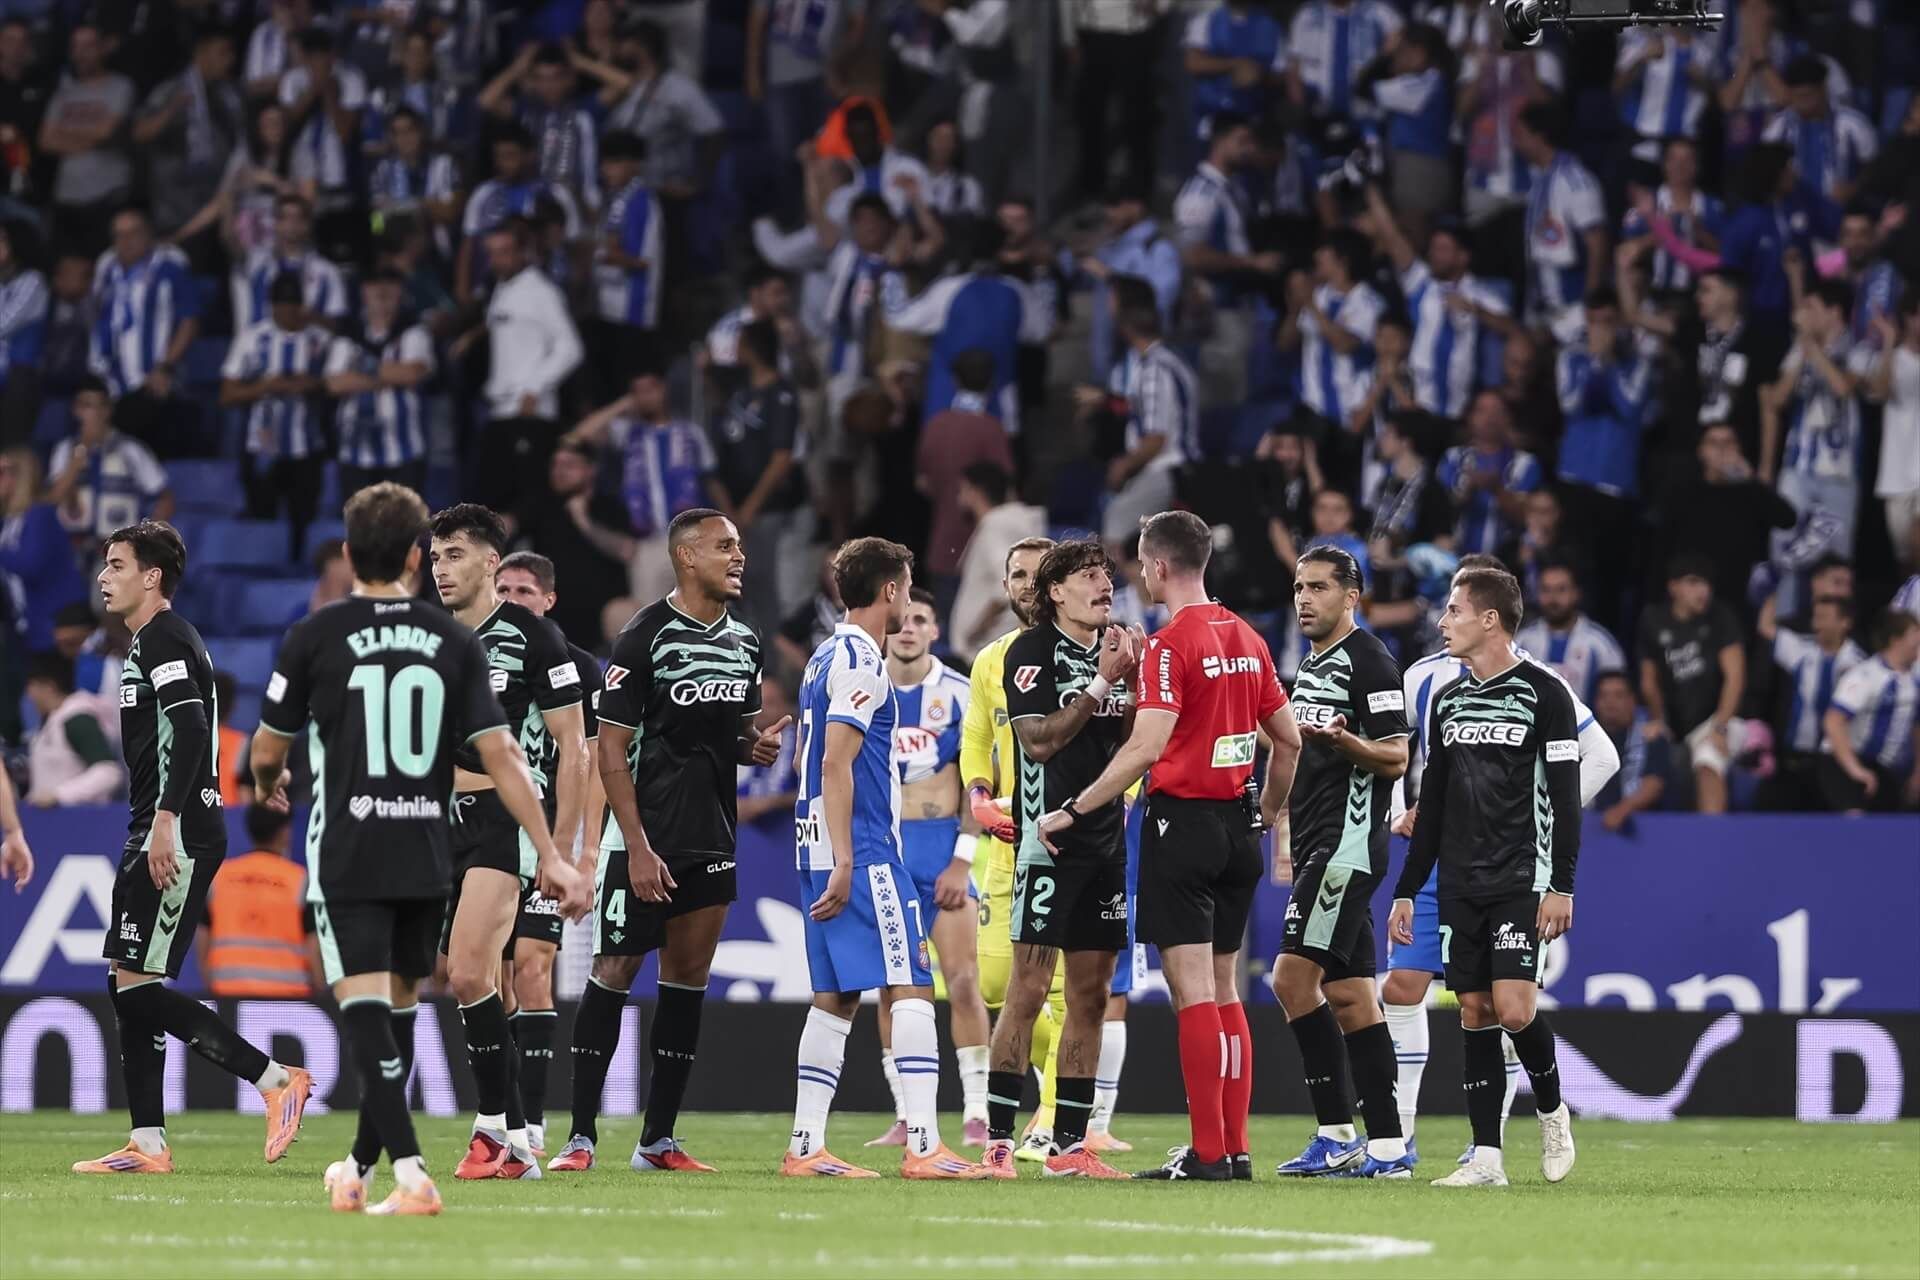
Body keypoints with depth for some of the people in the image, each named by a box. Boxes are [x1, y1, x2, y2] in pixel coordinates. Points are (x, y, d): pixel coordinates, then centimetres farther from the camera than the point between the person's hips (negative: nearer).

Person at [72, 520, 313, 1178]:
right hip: (157, 837, 11)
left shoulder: (165, 639, -11)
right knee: (129, 987, 8)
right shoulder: (147, 642, 21)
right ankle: (148, 1144, 8)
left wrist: (166, 821, -29)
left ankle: (278, 1081, -11)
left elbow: (190, 730, -23)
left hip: (176, 837, -11)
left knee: (138, 988, -13)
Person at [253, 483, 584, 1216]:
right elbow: (500, 755, -4)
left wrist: (267, 784, 29)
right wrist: (549, 856, -3)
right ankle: (360, 1168, 30)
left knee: (367, 1013, -8)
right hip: (427, 858, 4)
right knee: (398, 1010, 18)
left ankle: (410, 1175, -23)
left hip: (348, 855, -4)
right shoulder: (454, 641, 2)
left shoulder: (315, 637, -5)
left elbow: (267, 751, 4)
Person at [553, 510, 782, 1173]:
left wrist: (754, 746, -2)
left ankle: (658, 1139, 11)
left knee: (689, 978, 6)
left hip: (712, 838, 7)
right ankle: (581, 1136, -3)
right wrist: (638, 847, -18)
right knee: (615, 970, -6)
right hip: (646, 835, -7)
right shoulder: (646, 637, -11)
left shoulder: (743, 640, 11)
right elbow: (612, 750, -12)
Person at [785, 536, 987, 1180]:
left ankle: (806, 1148, 8)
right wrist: (843, 864, -19)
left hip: (820, 853, 10)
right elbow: (834, 765, -17)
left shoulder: (825, 658, 18)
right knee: (913, 988, -11)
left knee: (834, 999, 10)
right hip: (864, 852, -10)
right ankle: (924, 1146, -17)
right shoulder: (859, 662, -11)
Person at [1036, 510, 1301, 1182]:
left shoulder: (1171, 645, -13)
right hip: (1236, 826, 7)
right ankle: (1235, 1147, 11)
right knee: (1223, 992, 12)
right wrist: (1268, 813, 27)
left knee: (1194, 994, -7)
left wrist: (1073, 810, -15)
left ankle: (1207, 1153, -8)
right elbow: (1288, 737, 15)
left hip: (1183, 819, -7)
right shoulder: (1247, 640, 10)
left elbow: (1146, 748, -21)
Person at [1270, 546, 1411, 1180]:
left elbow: (1396, 758, -15)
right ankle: (1387, 1146, 7)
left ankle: (1337, 1135, -14)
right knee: (1349, 996, 7)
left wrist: (1344, 741, -30)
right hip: (1317, 845, 10)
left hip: (1347, 843, -10)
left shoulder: (1367, 660, -8)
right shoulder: (1311, 665, 21)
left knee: (1294, 976, -16)